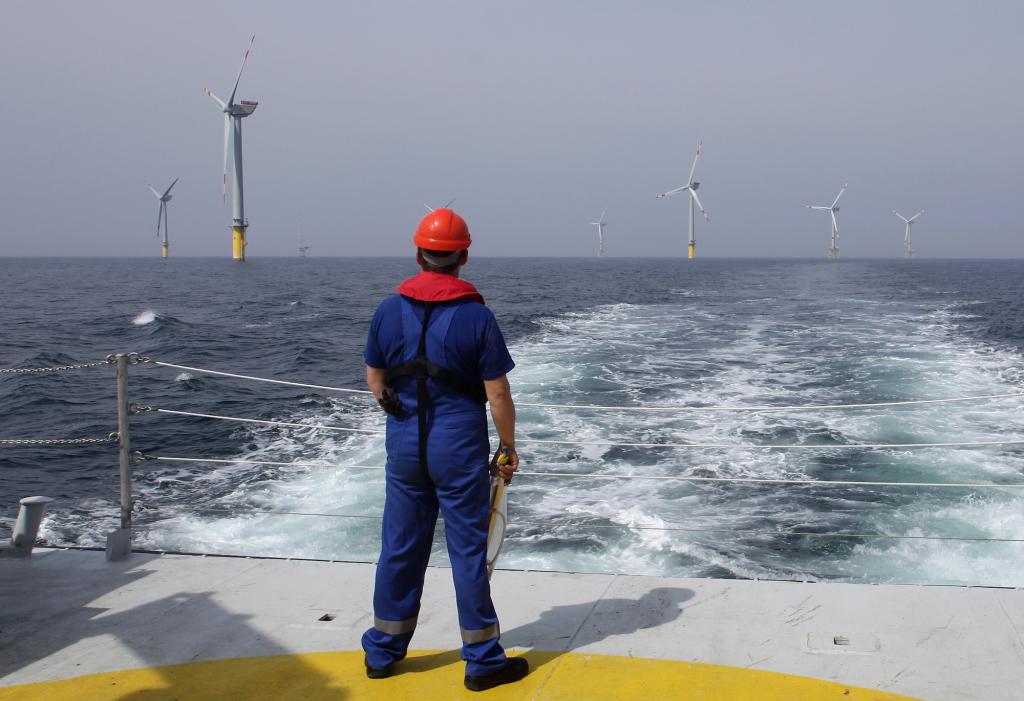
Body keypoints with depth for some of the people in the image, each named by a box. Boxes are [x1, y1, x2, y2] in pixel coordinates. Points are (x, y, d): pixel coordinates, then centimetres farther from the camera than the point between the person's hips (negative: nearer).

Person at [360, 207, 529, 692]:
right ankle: (482, 660, 13)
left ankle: (383, 650, 27)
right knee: (468, 550, 4)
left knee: (400, 546, 14)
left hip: (404, 445, 4)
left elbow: (375, 380, 10)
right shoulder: (477, 316, -10)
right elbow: (497, 393, -10)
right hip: (460, 448, -4)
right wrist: (508, 448, 2)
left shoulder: (389, 310, 0)